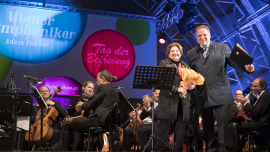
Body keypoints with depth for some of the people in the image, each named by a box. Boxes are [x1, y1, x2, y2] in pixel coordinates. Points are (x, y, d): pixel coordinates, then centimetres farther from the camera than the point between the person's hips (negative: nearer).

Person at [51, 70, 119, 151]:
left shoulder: (102, 87, -5)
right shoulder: (114, 91, 20)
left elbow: (92, 104, -9)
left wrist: (82, 105, 11)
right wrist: (84, 104, 19)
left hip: (98, 119, -10)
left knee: (66, 125, -2)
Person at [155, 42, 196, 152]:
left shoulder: (185, 65, 21)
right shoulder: (164, 63, 7)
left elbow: (190, 80, 21)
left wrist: (192, 86, -4)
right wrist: (177, 89, -15)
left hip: (183, 101, 4)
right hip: (168, 100, -4)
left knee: (180, 127, 5)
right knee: (165, 125, -4)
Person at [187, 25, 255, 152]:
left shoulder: (223, 48, 4)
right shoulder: (191, 54, 10)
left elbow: (234, 62, 1)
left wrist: (246, 67, -17)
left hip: (220, 93, -3)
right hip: (202, 94, 3)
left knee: (223, 121, -4)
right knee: (207, 123, 11)